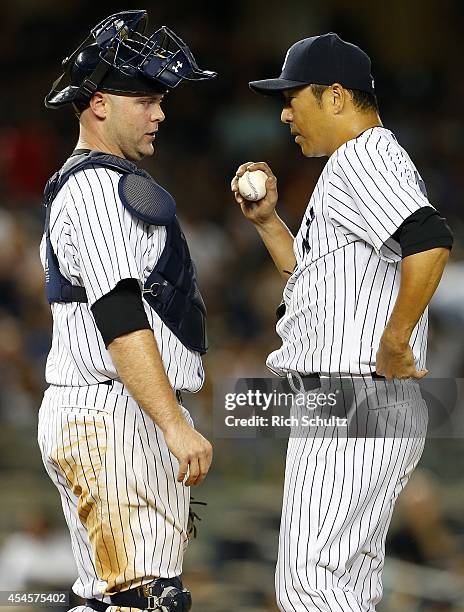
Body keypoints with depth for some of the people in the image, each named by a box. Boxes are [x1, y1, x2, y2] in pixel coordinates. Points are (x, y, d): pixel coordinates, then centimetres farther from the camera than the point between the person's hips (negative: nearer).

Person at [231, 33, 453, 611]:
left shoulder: (363, 156, -11)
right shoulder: (364, 161, 22)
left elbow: (430, 241, -29)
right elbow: (315, 273, 30)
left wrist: (394, 342, -24)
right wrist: (266, 220, 19)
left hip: (349, 405, -11)